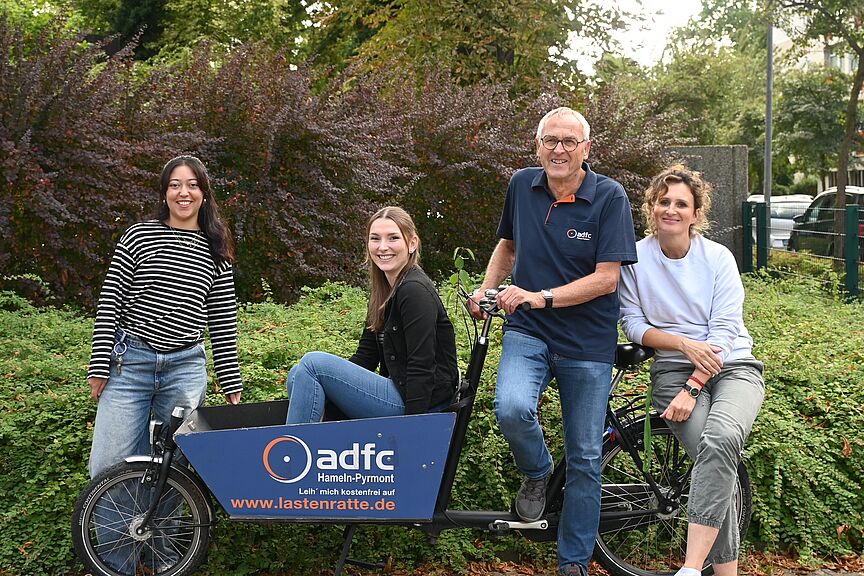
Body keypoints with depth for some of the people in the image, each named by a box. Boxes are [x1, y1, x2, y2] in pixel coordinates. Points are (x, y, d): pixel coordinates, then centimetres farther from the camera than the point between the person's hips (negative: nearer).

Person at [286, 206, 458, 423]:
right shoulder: (383, 291, 14)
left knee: (313, 363, -13)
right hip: (396, 390, 9)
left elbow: (422, 368, -20)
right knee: (301, 373, 3)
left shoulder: (416, 291, -15)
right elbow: (365, 356, 16)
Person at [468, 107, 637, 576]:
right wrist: (485, 291, 5)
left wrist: (540, 297, -24)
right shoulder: (522, 185, 2)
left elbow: (606, 278, -15)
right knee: (512, 409, -28)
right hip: (527, 331, 2)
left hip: (587, 343, -2)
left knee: (585, 458, 6)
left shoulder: (609, 197, -10)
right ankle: (537, 473, 6)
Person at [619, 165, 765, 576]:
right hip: (673, 369, 0)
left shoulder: (717, 257, 0)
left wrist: (692, 388, -16)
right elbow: (634, 324, 2)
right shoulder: (635, 258, 2)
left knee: (720, 440, -33)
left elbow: (725, 330, -6)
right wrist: (686, 344, -13)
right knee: (715, 460, -26)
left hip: (732, 366, 0)